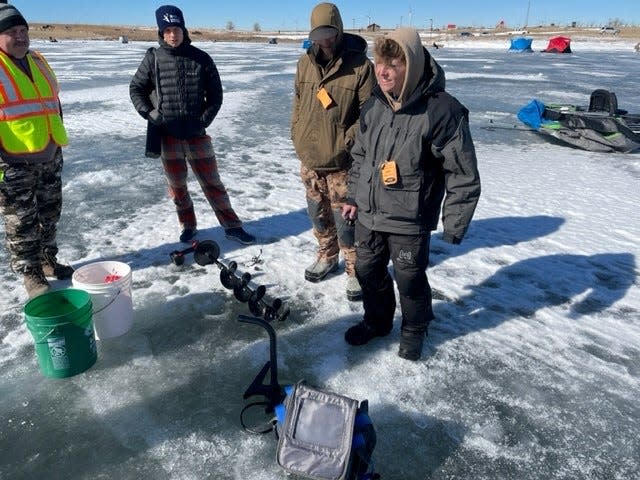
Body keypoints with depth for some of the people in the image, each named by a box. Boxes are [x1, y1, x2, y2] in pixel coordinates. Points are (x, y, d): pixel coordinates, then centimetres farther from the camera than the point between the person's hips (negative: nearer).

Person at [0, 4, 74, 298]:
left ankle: (48, 260, 32)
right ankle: (30, 274, 14)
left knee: (50, 213, 16)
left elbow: (54, 102, 21)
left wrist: (57, 142, 20)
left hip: (50, 156, 7)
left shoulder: (37, 61, 12)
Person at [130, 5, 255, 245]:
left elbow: (215, 93, 4)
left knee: (212, 182, 5)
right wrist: (150, 114, -4)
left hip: (196, 133, -1)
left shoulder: (201, 58, -1)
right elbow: (136, 88, 9)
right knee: (177, 185, 11)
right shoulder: (153, 59, 0)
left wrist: (204, 119, -6)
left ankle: (232, 226, 13)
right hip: (167, 134, 1)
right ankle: (188, 226, 27)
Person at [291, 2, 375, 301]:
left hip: (342, 162, -5)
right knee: (318, 214, 18)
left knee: (345, 219, 1)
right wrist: (297, 135, 7)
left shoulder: (360, 65, -12)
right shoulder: (305, 63, 5)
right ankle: (327, 257, 38)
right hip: (308, 158, 5)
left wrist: (346, 142, -16)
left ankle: (355, 270, 18)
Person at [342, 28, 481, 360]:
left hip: (410, 220, -5)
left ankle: (414, 330, 38)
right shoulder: (373, 105, -1)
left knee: (409, 279, 10)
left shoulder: (442, 111, -20)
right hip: (368, 214, 6)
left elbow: (463, 175, -16)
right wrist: (353, 197, 14)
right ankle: (377, 320, 44)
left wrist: (454, 225, -14)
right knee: (368, 271, 18)